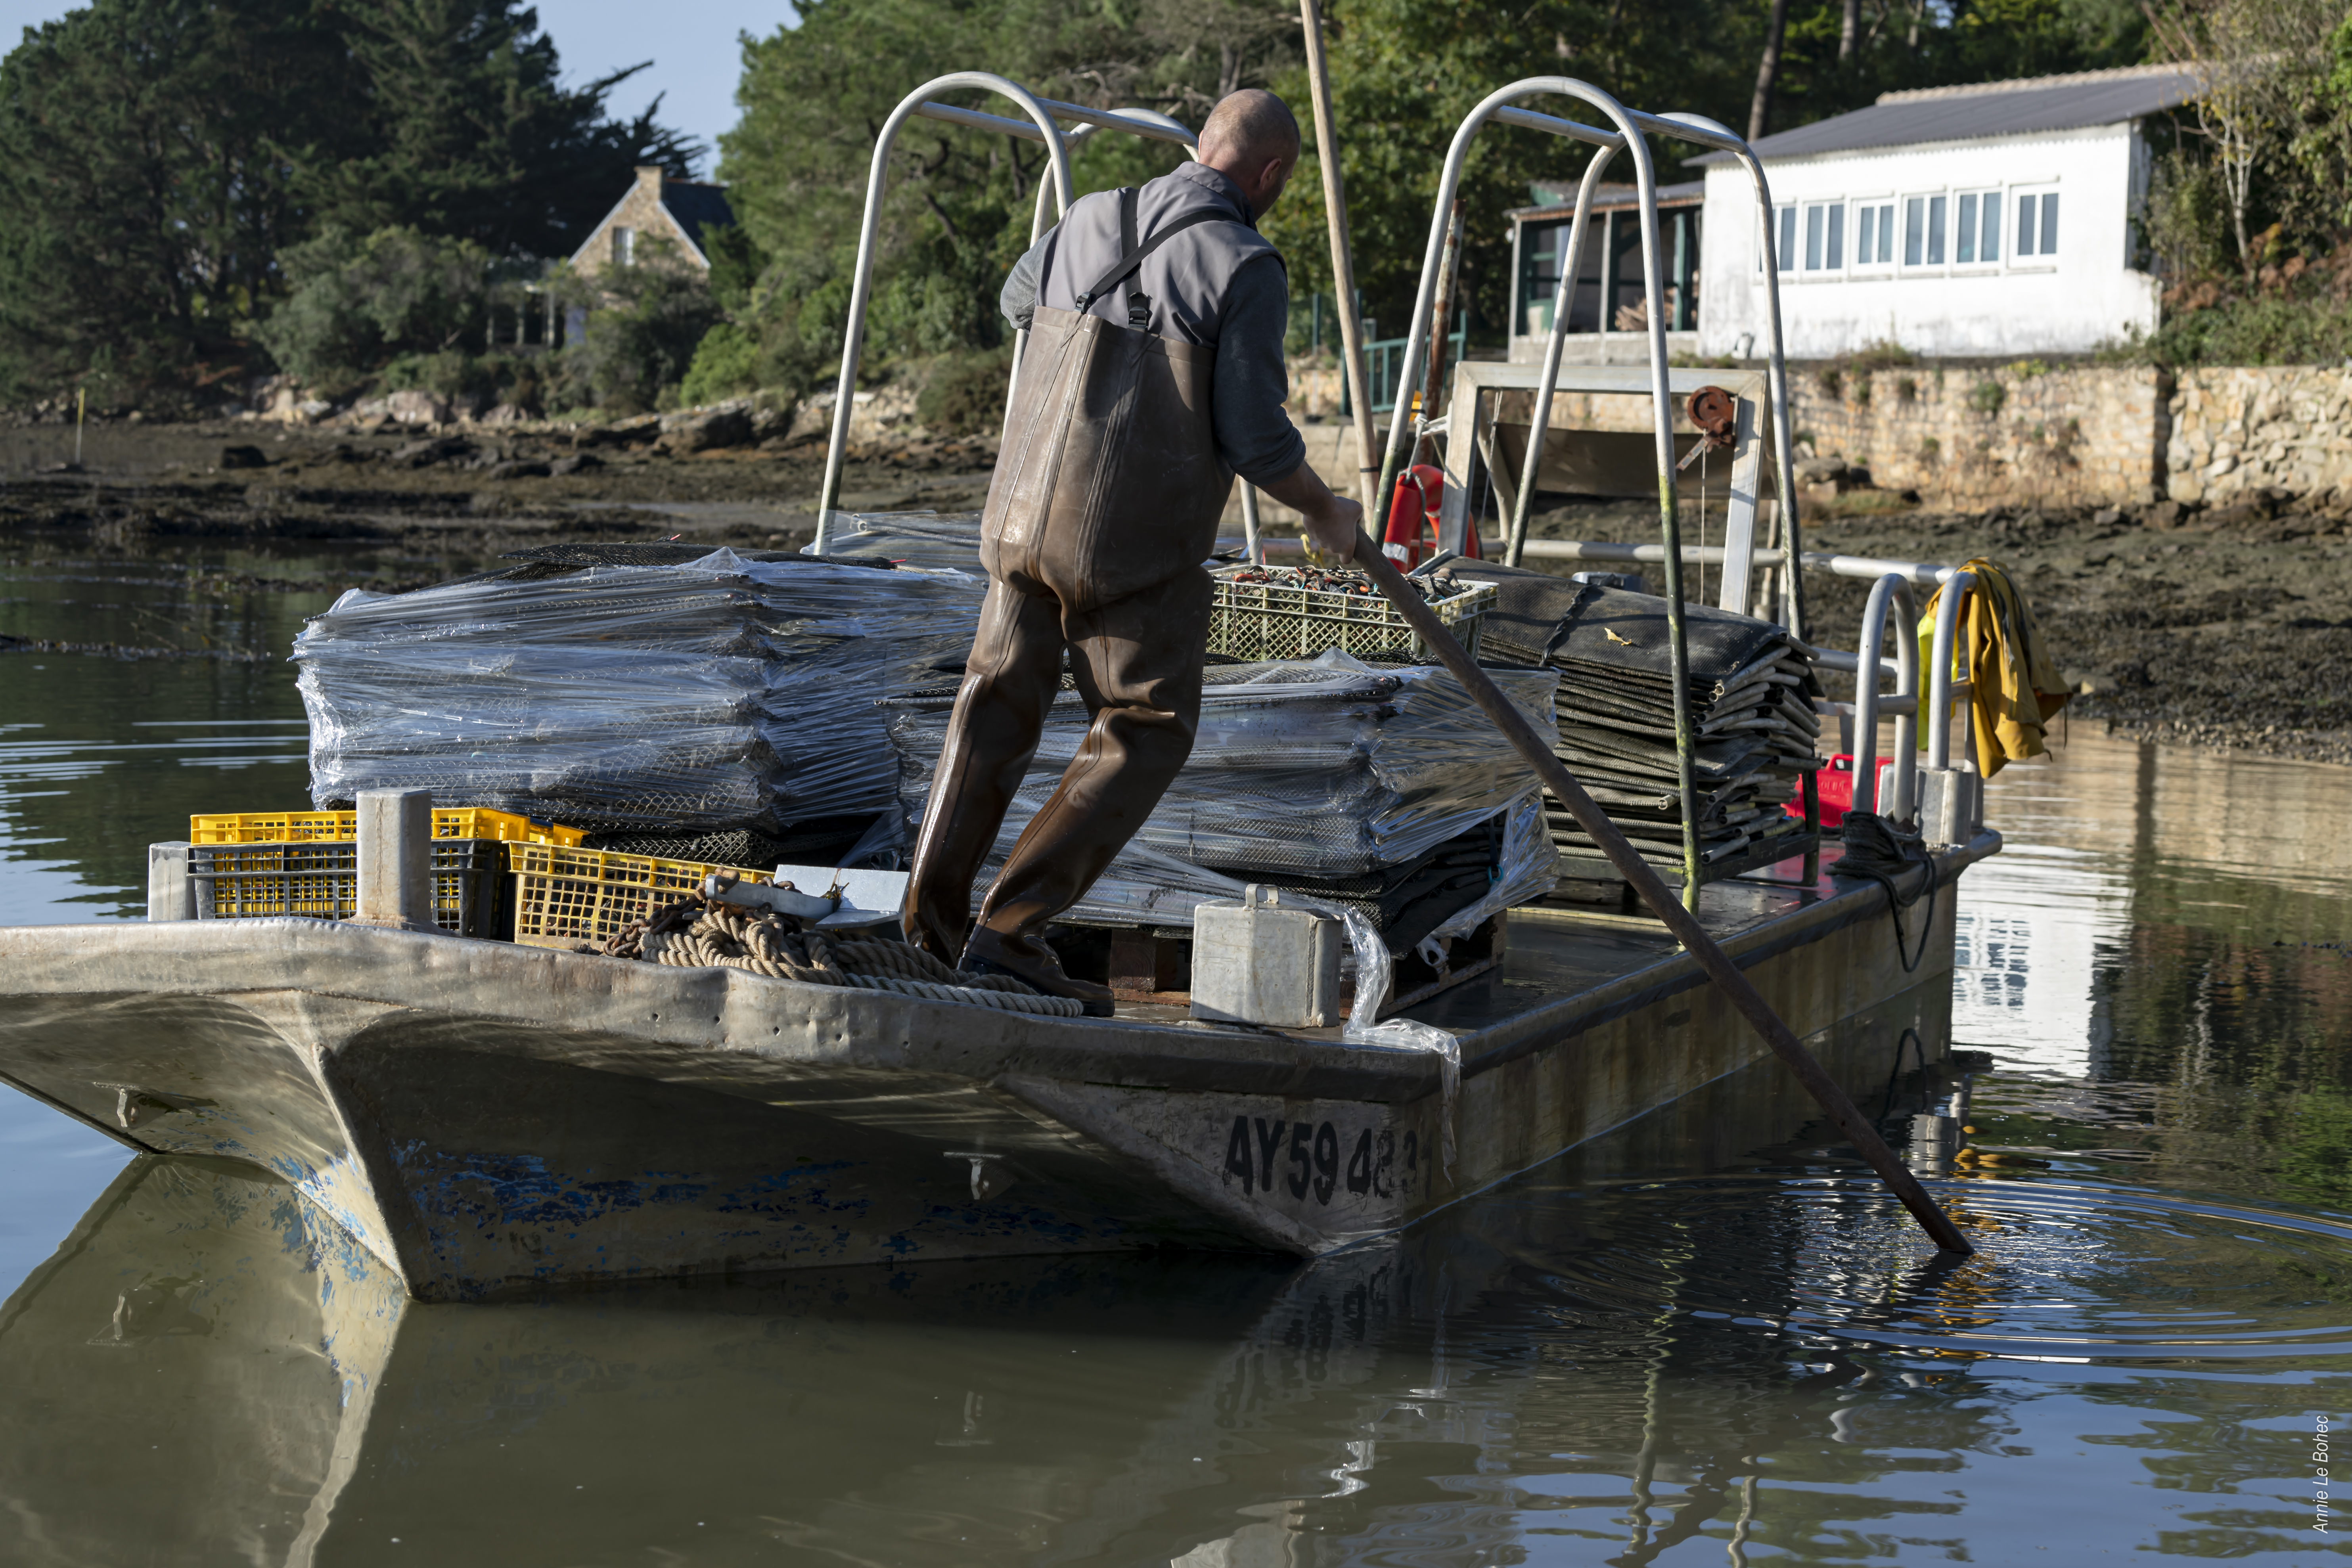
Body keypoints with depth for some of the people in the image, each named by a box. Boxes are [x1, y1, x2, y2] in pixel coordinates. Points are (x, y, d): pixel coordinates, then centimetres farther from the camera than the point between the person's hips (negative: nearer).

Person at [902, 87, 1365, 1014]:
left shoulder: (1092, 219, 8)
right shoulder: (1246, 269, -11)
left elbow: (1018, 301, 30)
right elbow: (1254, 436, -15)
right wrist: (1327, 516, 3)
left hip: (1024, 514, 6)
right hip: (1134, 550, -6)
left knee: (1001, 702, 20)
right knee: (1145, 737, 6)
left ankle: (932, 919, 18)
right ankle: (1009, 931, -3)